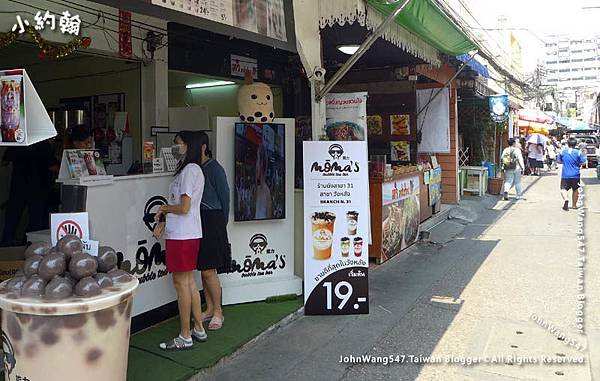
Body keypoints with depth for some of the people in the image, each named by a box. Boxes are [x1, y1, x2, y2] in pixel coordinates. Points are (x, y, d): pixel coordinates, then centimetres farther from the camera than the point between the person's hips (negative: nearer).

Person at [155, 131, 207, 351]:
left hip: (182, 236, -10)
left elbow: (184, 207, -20)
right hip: (189, 233, 10)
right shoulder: (194, 169, 16)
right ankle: (199, 330, 24)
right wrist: (163, 223, 15)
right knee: (189, 281, 15)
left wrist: (164, 208, -3)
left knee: (181, 283, -2)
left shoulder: (189, 170, -15)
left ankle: (185, 337, 7)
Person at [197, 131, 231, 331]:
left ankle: (218, 313, 8)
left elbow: (224, 196, -4)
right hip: (197, 220, 7)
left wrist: (222, 223, 1)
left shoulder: (214, 168, -8)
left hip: (212, 220, -7)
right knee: (203, 269, 12)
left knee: (209, 270, -6)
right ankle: (210, 309, 24)